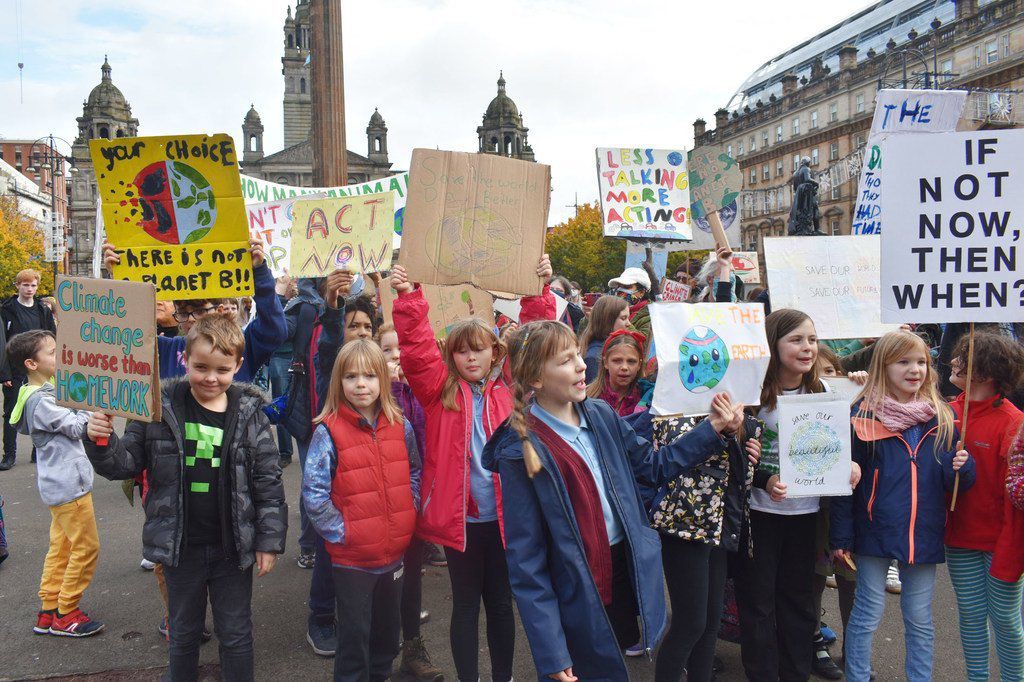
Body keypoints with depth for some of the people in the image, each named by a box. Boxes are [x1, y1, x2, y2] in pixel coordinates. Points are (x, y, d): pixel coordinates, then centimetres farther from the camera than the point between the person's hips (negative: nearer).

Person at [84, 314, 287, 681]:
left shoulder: (250, 413, -8)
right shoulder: (160, 408, -8)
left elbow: (268, 482, -4)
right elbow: (126, 464, -1)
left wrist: (269, 539, -4)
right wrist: (102, 441, -21)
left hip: (233, 547, 0)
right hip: (180, 546, 1)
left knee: (236, 635, 14)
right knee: (184, 634, 20)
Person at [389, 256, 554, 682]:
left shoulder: (509, 386, 2)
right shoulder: (440, 388, -1)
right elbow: (417, 349, -12)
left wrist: (538, 292, -10)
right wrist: (408, 299, -21)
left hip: (503, 515, 1)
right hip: (458, 517, -1)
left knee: (501, 601, 17)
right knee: (466, 604, 14)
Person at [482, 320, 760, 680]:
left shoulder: (601, 415, 0)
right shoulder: (520, 450, -18)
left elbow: (654, 465, 13)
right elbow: (525, 558, -16)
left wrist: (713, 428, 4)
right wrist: (550, 652, -17)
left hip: (627, 568, 6)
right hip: (577, 593, -6)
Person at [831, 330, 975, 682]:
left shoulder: (942, 416, 4)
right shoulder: (863, 414, -8)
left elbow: (953, 481, 10)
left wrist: (962, 467, -14)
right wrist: (841, 537, -8)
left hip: (923, 534, 3)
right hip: (874, 531, -3)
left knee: (920, 619, 14)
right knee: (867, 615, 6)